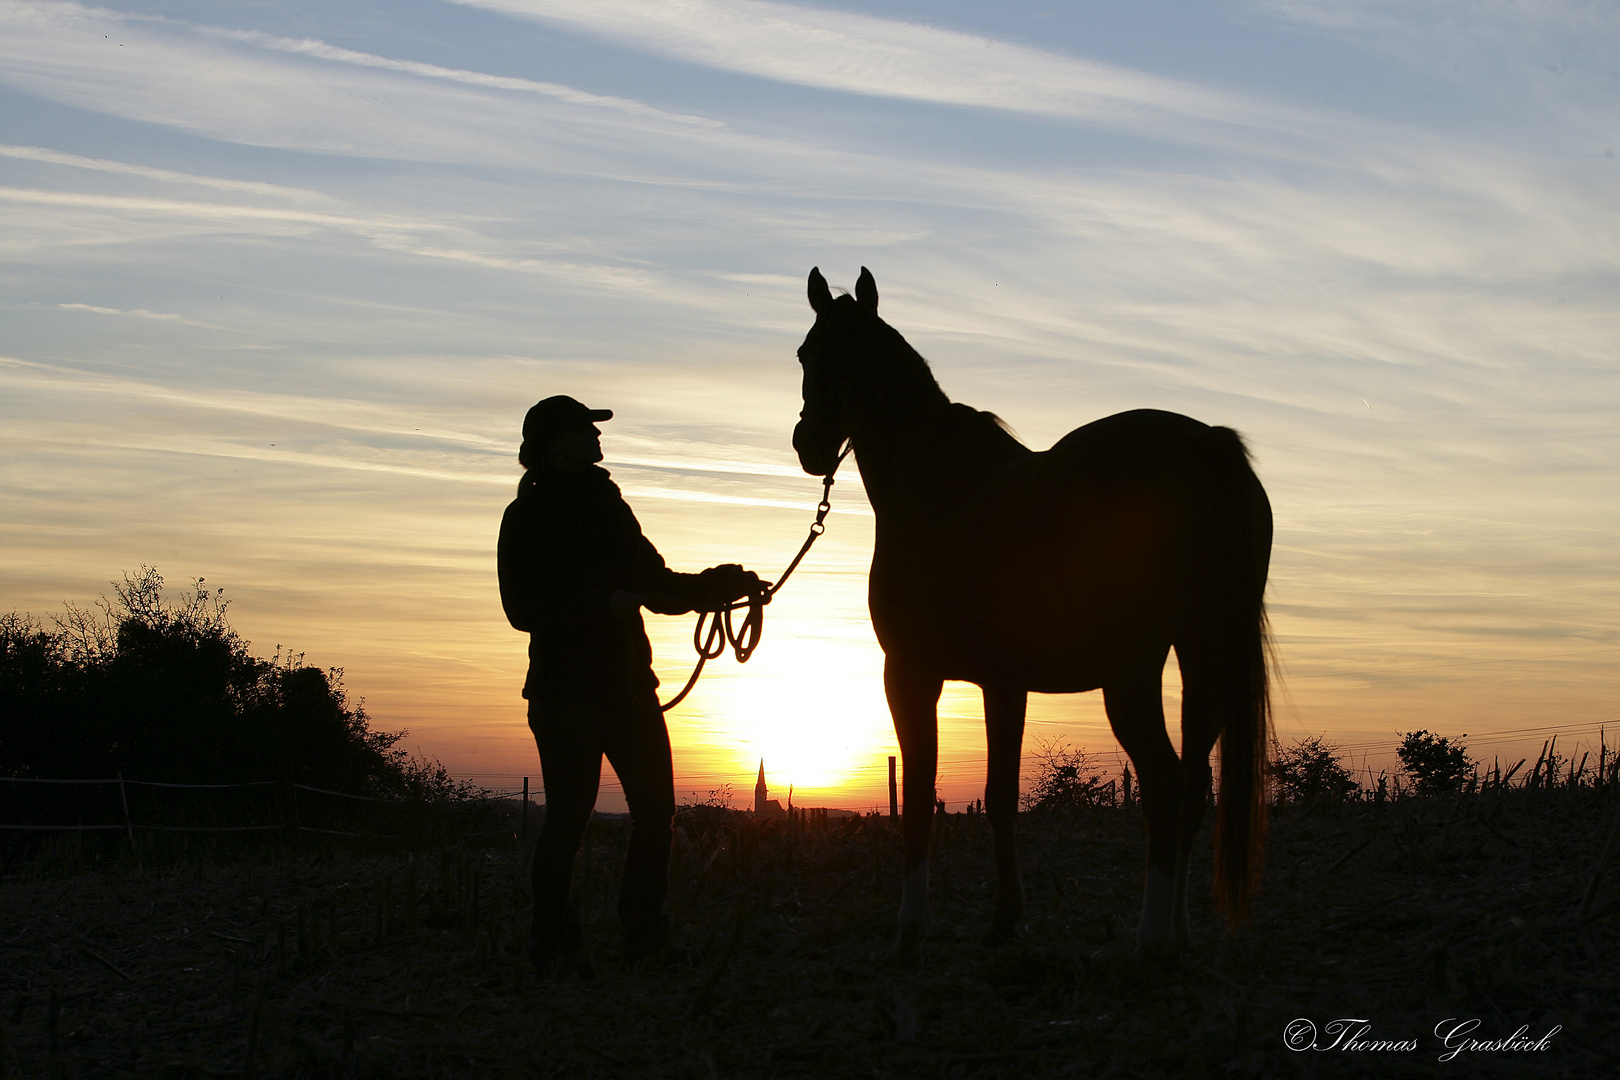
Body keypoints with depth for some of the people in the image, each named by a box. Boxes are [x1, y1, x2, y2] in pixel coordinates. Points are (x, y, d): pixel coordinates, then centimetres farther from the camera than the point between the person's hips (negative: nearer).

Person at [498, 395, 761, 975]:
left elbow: (653, 582, 22)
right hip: (566, 683, -6)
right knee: (569, 813, -8)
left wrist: (720, 586, 7)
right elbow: (524, 608, -9)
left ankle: (644, 935, 10)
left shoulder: (606, 505, 19)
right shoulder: (528, 516, 0)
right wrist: (601, 604, -19)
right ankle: (554, 944, 1)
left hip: (625, 682, 6)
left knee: (655, 808, 1)